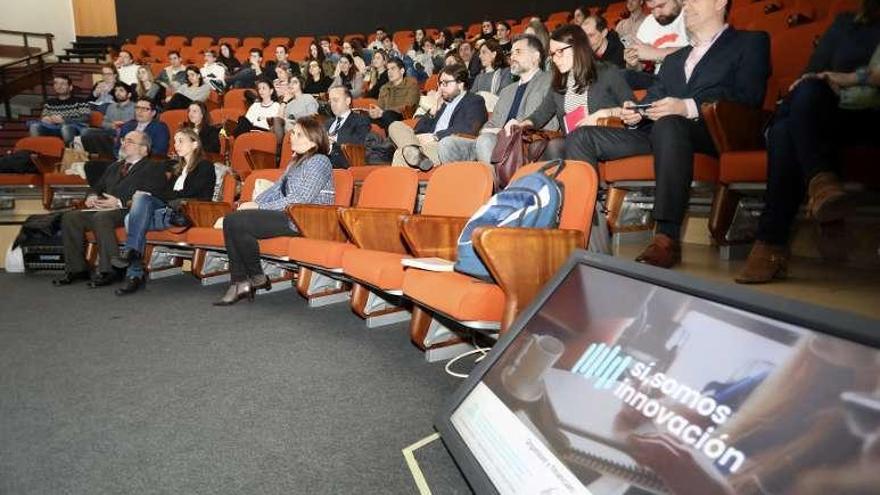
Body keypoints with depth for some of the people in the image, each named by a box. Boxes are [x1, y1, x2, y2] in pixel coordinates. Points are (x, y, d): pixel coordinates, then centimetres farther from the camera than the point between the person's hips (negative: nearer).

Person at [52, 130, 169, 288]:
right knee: (70, 217, -14)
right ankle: (77, 269, -8)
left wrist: (120, 202, -19)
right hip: (104, 209, 8)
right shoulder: (114, 167, 29)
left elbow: (149, 197, -11)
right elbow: (97, 186, 32)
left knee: (101, 217, -35)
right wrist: (92, 196, 7)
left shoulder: (154, 168, 4)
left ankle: (109, 271, -28)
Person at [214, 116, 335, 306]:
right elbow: (277, 188, 18)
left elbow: (302, 199, -17)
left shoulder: (319, 161, -8)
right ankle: (239, 283, -10)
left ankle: (257, 277, -2)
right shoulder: (296, 161, 23)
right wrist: (254, 203, -1)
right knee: (231, 220, -6)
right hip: (288, 215, 10)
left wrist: (260, 207, -14)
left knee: (237, 222, -18)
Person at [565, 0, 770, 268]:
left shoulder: (750, 42, 14)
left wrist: (689, 107, -16)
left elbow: (749, 97, -3)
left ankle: (667, 238, -41)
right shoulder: (673, 59, 33)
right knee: (581, 137, -10)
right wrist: (637, 113, 1)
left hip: (713, 134, -6)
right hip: (661, 135, 6)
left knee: (668, 125, -40)